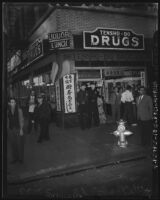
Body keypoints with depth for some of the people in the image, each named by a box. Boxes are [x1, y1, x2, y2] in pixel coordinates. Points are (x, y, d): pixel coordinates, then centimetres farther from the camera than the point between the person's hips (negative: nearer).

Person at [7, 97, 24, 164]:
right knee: (13, 144, 8)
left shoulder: (19, 110, -6)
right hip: (10, 130, 3)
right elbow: (7, 120, 8)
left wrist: (21, 129, -10)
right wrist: (7, 129, 5)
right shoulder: (8, 111, 3)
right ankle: (15, 158, 21)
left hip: (18, 129, -3)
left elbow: (21, 120, -5)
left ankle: (20, 158, 16)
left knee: (20, 144, 2)